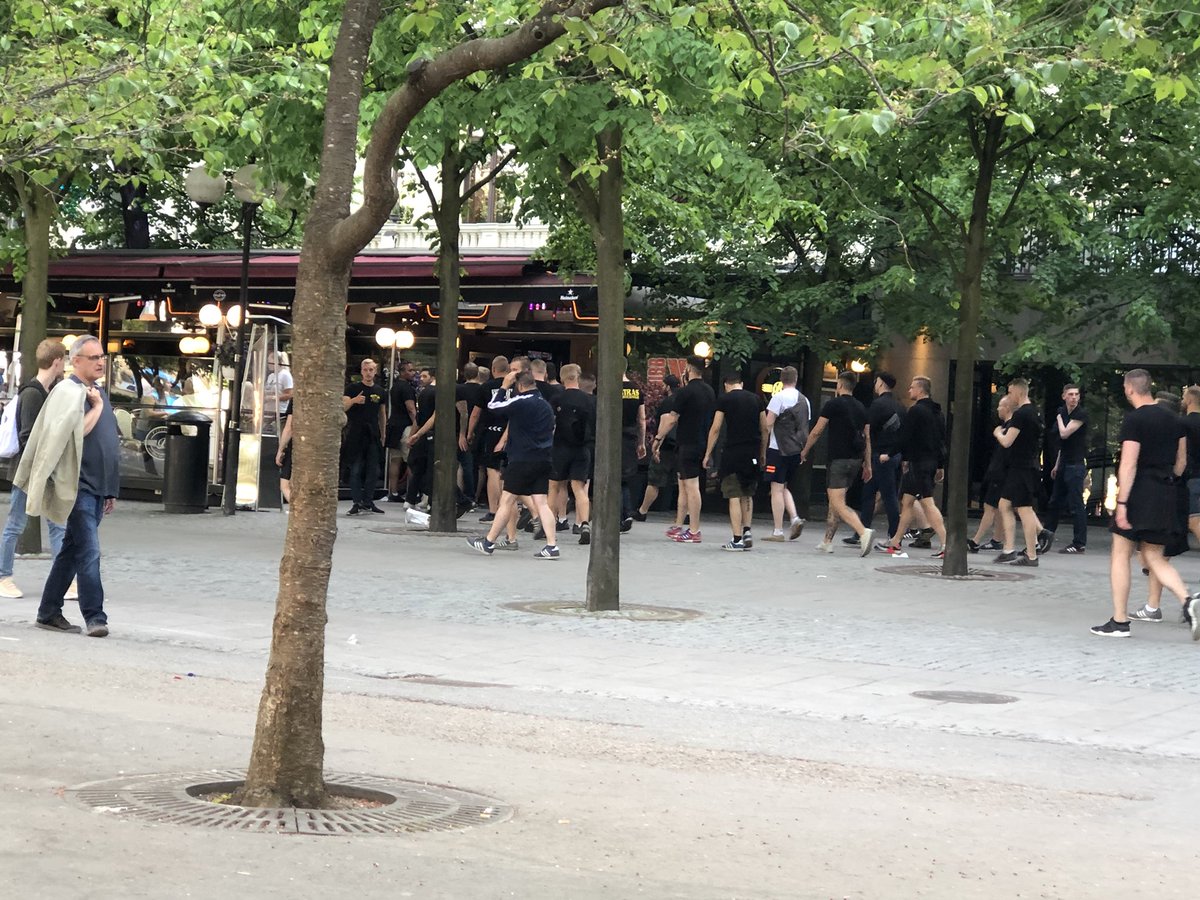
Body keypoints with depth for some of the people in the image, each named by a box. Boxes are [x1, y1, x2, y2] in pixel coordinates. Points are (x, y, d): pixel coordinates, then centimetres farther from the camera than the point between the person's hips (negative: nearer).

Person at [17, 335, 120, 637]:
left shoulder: (97, 392, 19)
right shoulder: (68, 392, -8)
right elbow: (78, 431, -20)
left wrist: (110, 490, 23)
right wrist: (97, 406, -10)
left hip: (97, 487, 9)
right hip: (78, 486, -9)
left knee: (72, 551, 11)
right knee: (89, 552, -12)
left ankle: (49, 612, 17)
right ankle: (94, 617, -12)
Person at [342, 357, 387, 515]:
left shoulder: (380, 391, 14)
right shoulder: (352, 388, 2)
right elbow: (343, 406, -8)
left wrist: (383, 435, 18)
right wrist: (354, 400, -28)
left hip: (373, 435, 4)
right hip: (356, 435, -4)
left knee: (373, 471, 3)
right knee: (356, 469, -5)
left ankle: (368, 502, 12)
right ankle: (357, 502, -2)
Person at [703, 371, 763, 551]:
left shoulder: (724, 399, -1)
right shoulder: (755, 399, 11)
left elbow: (715, 429, -2)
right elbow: (763, 428, 13)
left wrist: (708, 454, 4)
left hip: (733, 452, -4)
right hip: (753, 453, 5)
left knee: (734, 496, -2)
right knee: (747, 495, 20)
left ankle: (737, 539, -5)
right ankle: (747, 530, 10)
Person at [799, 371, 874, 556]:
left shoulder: (833, 405, -6)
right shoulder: (861, 408, 13)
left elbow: (817, 431, -3)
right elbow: (867, 437, 13)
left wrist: (805, 451, 12)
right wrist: (867, 464, 17)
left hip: (839, 459, -7)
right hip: (856, 460, 7)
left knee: (838, 504, -11)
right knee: (834, 501, 17)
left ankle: (863, 532, -30)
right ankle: (827, 542, 20)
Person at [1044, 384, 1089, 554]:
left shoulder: (1081, 414, -11)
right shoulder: (1063, 413, 14)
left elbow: (1065, 434, -19)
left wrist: (1059, 418, -2)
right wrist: (1057, 465, 21)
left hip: (1076, 465, -9)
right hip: (1064, 464, 9)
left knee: (1076, 505, -8)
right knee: (1055, 502, 16)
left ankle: (1080, 544, -6)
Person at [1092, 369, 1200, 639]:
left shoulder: (1134, 420, -11)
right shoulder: (1173, 420, 11)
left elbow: (1129, 464, -18)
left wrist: (1121, 502, -19)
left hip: (1139, 492, -7)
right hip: (1166, 495, 7)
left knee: (1121, 555, 4)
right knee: (1154, 558, 11)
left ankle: (1119, 621, 4)